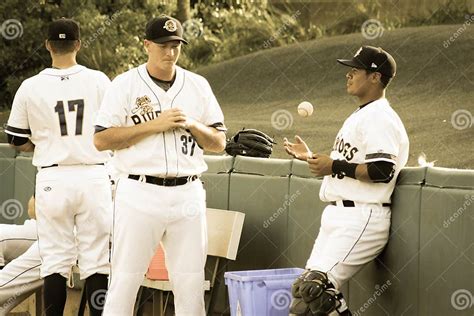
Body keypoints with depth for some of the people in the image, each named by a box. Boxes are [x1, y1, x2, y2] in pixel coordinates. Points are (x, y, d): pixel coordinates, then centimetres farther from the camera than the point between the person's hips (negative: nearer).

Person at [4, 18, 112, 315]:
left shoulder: (31, 87, -1)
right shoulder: (99, 81, -2)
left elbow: (17, 140, 6)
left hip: (53, 179, 1)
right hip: (94, 176, 0)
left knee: (55, 260, 6)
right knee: (97, 260, 4)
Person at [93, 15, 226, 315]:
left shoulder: (198, 85, 11)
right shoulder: (125, 85, 1)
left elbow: (219, 142, 12)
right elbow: (102, 140, -6)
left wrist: (192, 124, -8)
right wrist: (154, 125, -13)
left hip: (188, 194, 3)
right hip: (140, 192, -3)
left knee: (191, 284, 5)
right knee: (125, 280, -4)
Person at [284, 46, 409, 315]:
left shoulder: (380, 118, -12)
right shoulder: (359, 116, 21)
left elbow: (383, 171, -24)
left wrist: (334, 166, -19)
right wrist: (312, 158, 21)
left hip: (362, 219, -11)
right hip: (336, 217, 11)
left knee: (314, 286, -23)